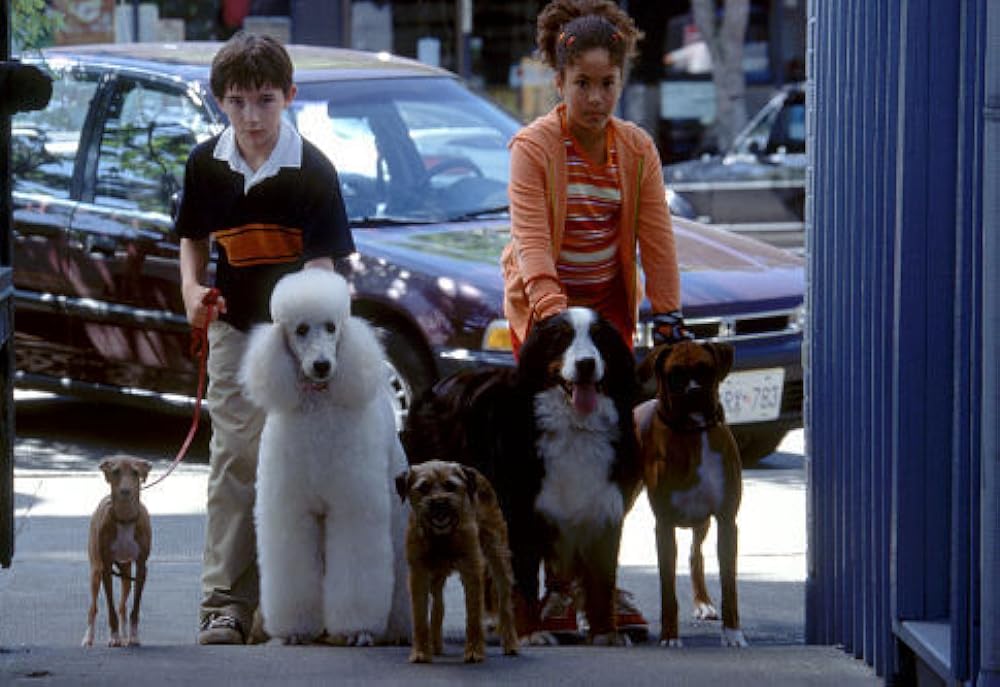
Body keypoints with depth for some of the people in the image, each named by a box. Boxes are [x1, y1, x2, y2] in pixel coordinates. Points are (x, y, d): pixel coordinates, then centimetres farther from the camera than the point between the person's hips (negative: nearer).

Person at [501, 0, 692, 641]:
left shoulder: (637, 148, -2)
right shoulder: (533, 145, -14)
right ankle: (558, 583, -5)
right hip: (543, 305, -4)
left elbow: (656, 238, -1)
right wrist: (553, 313, -34)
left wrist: (668, 313, -8)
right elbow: (531, 240, -22)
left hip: (609, 305, 4)